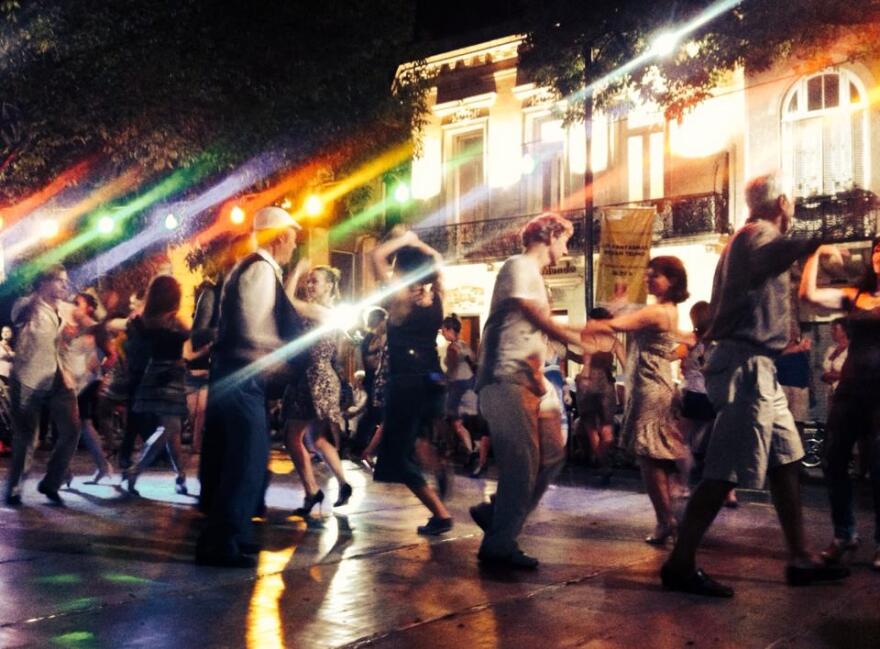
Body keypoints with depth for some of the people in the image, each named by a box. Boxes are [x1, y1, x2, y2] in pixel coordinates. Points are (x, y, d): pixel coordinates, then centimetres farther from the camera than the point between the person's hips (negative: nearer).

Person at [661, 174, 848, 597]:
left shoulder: (746, 239, 23)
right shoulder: (758, 233, -8)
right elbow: (768, 257, -35)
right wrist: (815, 242, -44)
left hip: (756, 367, 11)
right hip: (746, 365, -11)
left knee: (786, 460, 13)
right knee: (726, 472, -11)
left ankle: (800, 559, 18)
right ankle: (680, 564, -7)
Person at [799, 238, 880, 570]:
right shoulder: (853, 295, 9)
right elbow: (808, 294, 0)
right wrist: (816, 255, -2)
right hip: (851, 386, 3)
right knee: (834, 459, 4)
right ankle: (844, 534, 19)